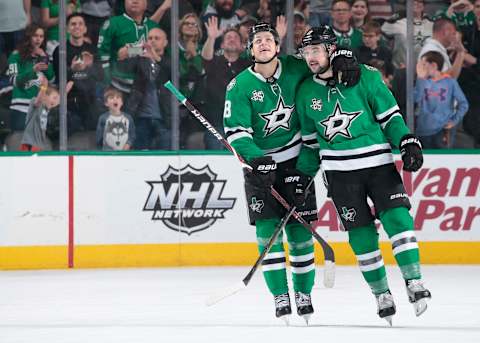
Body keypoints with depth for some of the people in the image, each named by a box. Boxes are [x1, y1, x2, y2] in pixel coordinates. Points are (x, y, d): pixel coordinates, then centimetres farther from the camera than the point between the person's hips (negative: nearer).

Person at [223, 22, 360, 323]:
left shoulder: (294, 69, -6)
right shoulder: (240, 86, -10)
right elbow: (235, 131, -15)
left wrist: (342, 62, -14)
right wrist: (257, 160, -29)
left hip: (296, 160, 1)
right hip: (260, 164, -1)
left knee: (300, 229, 1)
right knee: (267, 229, -8)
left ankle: (304, 295, 13)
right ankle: (281, 299, -5)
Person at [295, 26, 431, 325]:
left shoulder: (365, 77, -4)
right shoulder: (306, 93, 6)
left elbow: (390, 115, -1)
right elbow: (311, 140, 16)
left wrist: (409, 143, -11)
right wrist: (302, 175, 12)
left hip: (378, 162, -2)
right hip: (340, 170, 2)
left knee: (396, 216, -16)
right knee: (361, 232, -2)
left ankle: (414, 282, -8)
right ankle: (382, 294, 8)